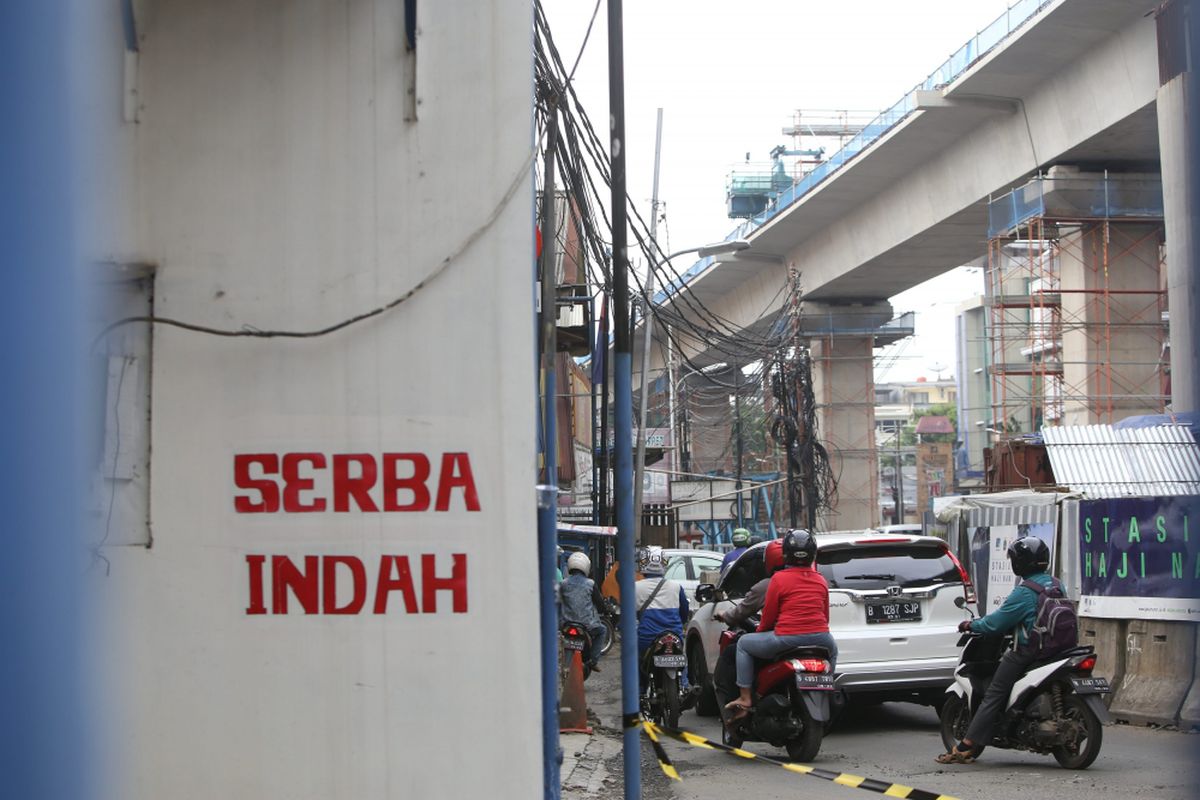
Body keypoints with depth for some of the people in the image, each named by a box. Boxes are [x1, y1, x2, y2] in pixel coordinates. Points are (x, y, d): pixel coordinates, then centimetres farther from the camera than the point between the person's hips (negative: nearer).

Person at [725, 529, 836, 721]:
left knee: (744, 643, 18)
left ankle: (744, 698, 11)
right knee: (832, 650, 40)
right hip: (819, 637, 4)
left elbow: (769, 616, 3)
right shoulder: (820, 580, 13)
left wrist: (760, 631, 23)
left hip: (787, 638, -4)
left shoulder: (779, 578, 0)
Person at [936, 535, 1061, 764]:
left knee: (993, 696, -6)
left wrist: (971, 625, 3)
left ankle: (965, 748, -10)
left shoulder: (1024, 593, -17)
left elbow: (996, 623, -14)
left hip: (1025, 652, -8)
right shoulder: (1056, 585, 8)